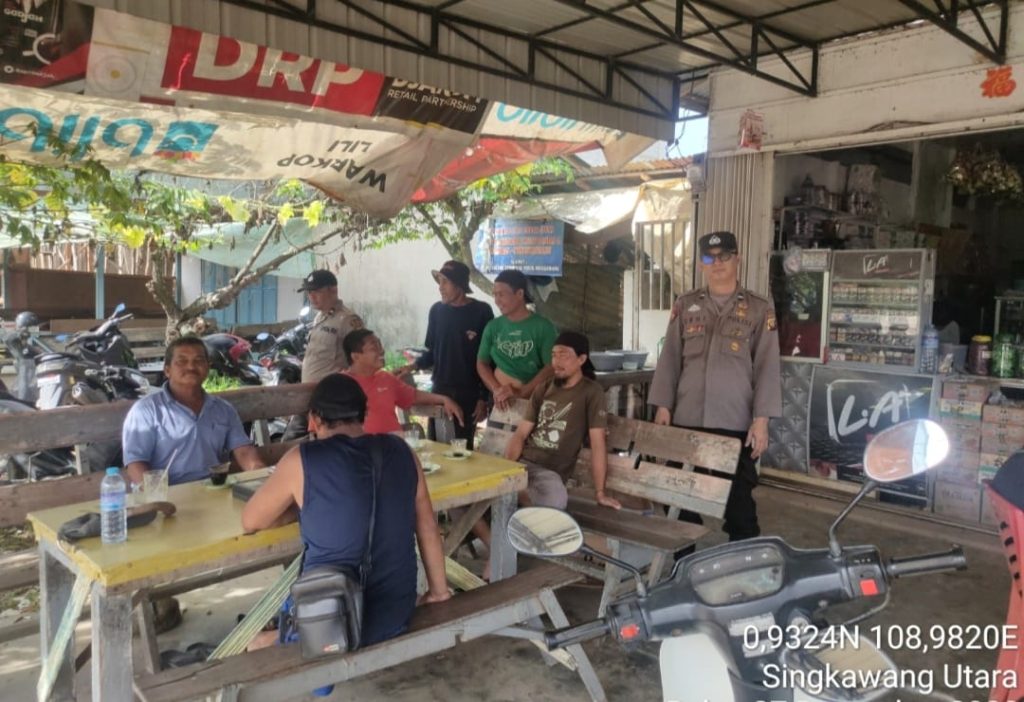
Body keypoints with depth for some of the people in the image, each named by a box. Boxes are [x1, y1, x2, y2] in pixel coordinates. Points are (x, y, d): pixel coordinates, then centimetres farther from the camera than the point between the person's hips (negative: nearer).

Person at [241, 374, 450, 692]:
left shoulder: (302, 460, -13)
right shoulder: (400, 451, -2)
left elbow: (250, 521, 1)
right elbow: (427, 527, 7)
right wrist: (439, 588, 18)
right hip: (397, 614, 4)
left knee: (256, 648, 26)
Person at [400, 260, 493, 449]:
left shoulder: (481, 312, -6)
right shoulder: (437, 310, 6)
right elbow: (432, 352, 13)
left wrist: (484, 398, -7)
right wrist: (414, 365, -7)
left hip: (469, 392, -3)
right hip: (440, 389, 4)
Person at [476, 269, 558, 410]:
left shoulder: (543, 327, -5)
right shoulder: (493, 327, 7)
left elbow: (551, 367, -9)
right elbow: (482, 363, 10)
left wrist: (520, 392, -17)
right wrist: (496, 390, -8)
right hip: (500, 403, 4)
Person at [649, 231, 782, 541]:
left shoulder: (759, 309, 2)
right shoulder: (685, 305, 9)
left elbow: (767, 367, -1)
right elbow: (670, 358, 9)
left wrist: (761, 419, -8)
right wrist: (663, 406, 1)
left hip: (736, 423, -3)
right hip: (686, 420, 3)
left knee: (739, 502, 3)